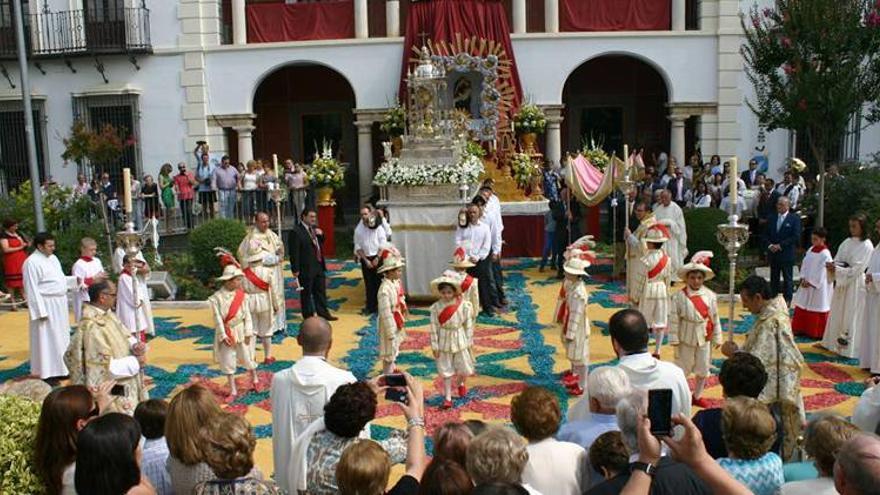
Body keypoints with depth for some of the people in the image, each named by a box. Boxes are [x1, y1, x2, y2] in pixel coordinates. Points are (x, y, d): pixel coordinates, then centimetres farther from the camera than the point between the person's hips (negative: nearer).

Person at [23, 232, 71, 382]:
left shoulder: (53, 258, 11)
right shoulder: (32, 262, -15)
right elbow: (32, 289, -17)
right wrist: (41, 311, -19)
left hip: (59, 304, 9)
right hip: (46, 305, -9)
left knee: (61, 337, 14)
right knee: (47, 339, -2)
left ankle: (60, 367, 24)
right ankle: (48, 372, 5)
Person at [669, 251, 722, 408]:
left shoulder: (710, 295, -5)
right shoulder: (679, 296, -14)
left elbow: (715, 318, 2)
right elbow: (674, 319, -12)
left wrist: (717, 338, 4)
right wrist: (674, 339, -12)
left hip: (705, 338, 4)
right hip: (686, 338, -4)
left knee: (703, 369, 15)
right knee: (682, 368, 9)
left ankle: (697, 396, 32)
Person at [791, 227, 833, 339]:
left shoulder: (825, 254, -16)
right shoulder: (810, 250, 8)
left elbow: (821, 272, -18)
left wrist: (810, 282, -16)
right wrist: (803, 279, -3)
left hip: (818, 288, -8)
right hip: (806, 284, 8)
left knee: (816, 309, 1)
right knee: (801, 308, 12)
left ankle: (816, 333, 12)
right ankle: (801, 329, 22)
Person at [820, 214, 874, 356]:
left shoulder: (867, 246, -12)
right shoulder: (847, 242, 7)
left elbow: (857, 269, -16)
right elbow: (838, 260, 8)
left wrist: (838, 269, -20)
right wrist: (832, 266, -12)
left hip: (855, 284, -6)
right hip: (841, 283, 6)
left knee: (851, 316, 0)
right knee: (838, 313, 13)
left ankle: (849, 347, 8)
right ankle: (835, 342, 23)